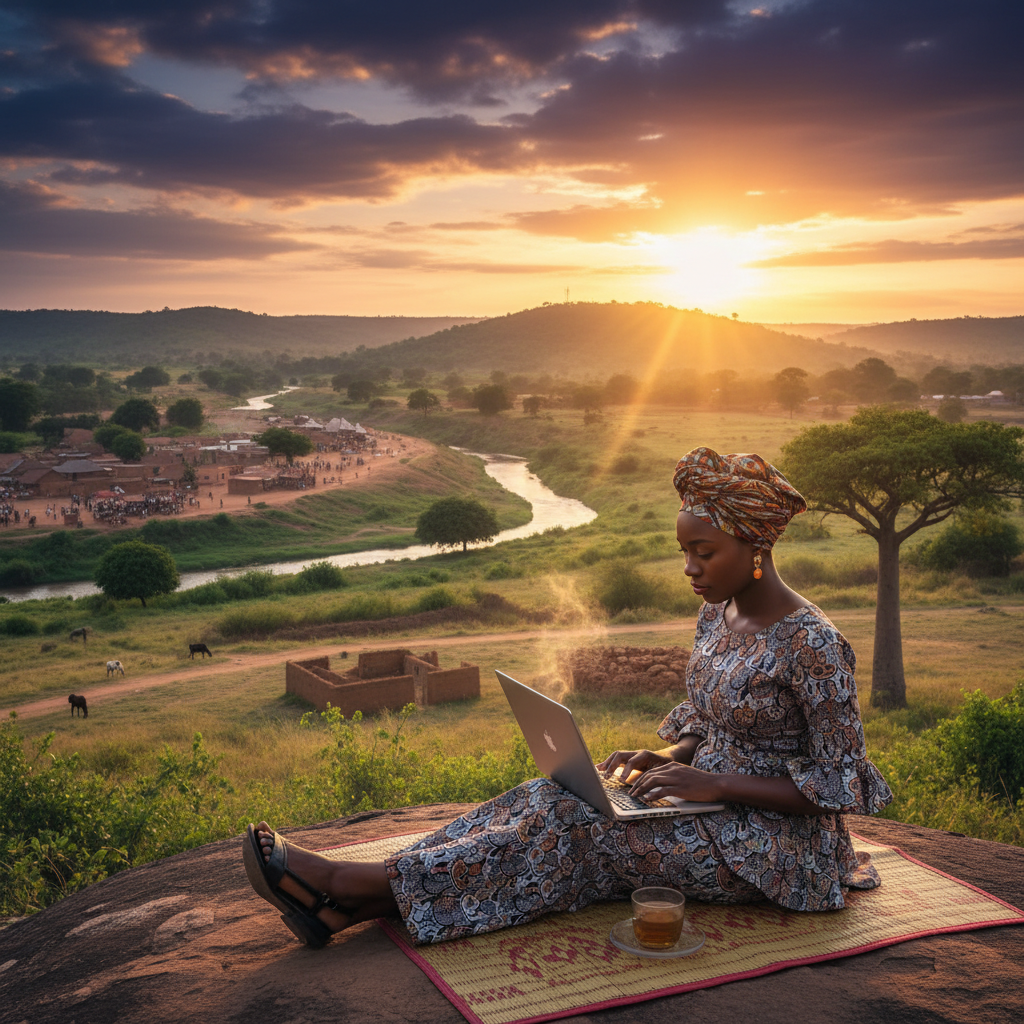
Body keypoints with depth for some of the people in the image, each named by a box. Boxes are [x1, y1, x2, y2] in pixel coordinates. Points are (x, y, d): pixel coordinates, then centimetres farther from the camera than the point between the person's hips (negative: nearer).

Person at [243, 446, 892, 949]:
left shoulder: (812, 642, -19)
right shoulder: (717, 614, 6)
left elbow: (839, 785, -18)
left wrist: (714, 784, -23)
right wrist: (664, 760, -5)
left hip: (780, 844, -7)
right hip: (717, 808, 7)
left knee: (580, 822, -24)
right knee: (555, 801, -15)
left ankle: (351, 883, -25)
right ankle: (345, 906, -24)